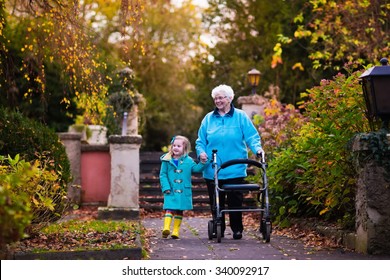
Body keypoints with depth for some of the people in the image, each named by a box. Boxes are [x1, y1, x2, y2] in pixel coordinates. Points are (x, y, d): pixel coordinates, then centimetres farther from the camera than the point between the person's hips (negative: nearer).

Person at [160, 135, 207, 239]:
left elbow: (197, 168, 6)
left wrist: (202, 162, -12)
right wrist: (166, 187, -8)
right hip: (171, 191, -2)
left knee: (179, 211, 7)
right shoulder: (167, 160, 1)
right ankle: (166, 228, -24)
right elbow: (163, 174, 1)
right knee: (169, 209, -15)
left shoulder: (188, 161, 6)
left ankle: (176, 231, 13)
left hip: (184, 191, 2)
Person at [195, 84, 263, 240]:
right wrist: (201, 152, -7)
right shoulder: (208, 119, 10)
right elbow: (200, 141, 12)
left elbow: (252, 137, -1)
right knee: (216, 203, 7)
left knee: (235, 202, 2)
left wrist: (257, 148, -20)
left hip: (235, 170, -2)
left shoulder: (240, 117, 3)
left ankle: (237, 229, 13)